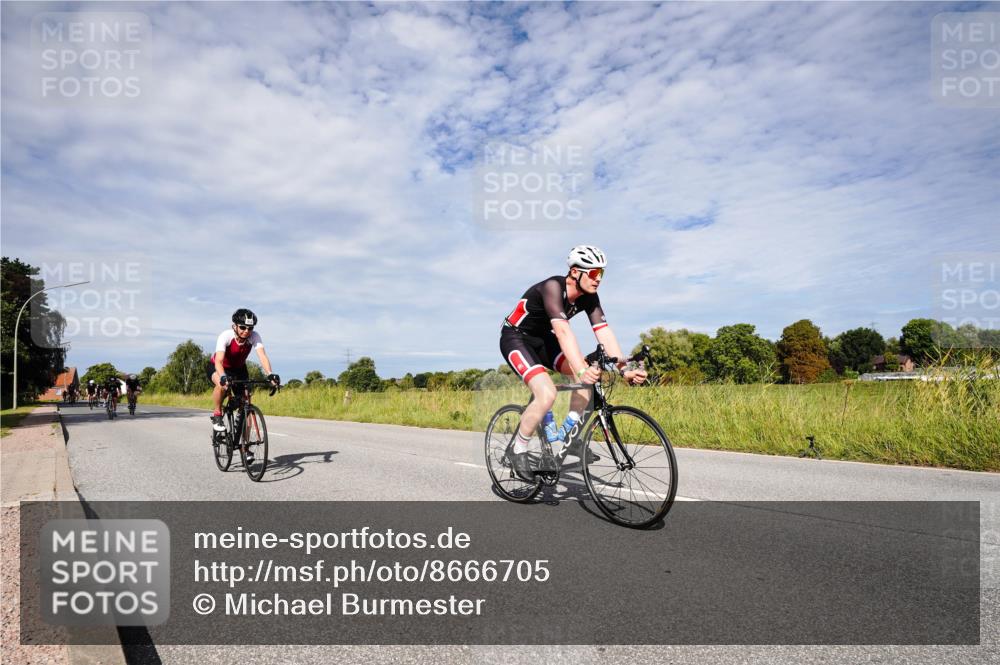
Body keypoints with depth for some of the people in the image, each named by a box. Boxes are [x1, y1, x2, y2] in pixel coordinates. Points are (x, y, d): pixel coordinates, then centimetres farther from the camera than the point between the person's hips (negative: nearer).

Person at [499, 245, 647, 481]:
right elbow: (563, 331, -43)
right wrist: (581, 370, -53)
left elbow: (603, 331, -15)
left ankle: (571, 434, 4)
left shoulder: (589, 296, -8)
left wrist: (624, 369, -27)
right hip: (516, 338, -7)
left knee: (589, 374, -12)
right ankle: (518, 450, -5)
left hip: (542, 338, 7)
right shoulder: (553, 287, -30)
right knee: (547, 394, -26)